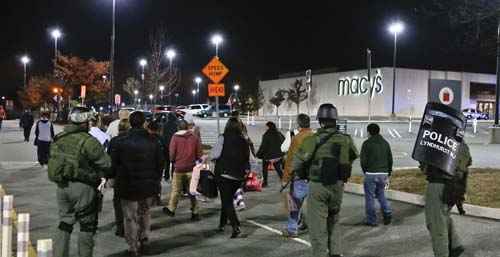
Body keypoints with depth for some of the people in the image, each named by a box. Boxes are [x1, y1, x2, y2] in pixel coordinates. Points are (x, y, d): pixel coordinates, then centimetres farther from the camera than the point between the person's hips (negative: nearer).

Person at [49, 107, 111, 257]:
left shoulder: (58, 139, 5)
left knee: (64, 222, 18)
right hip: (82, 188, -6)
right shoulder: (88, 141, -16)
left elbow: (52, 161, 11)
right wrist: (101, 175, 6)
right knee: (87, 225, 8)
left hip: (62, 187, 6)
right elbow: (106, 164, -14)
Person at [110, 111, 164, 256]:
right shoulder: (153, 142, -5)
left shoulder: (120, 142, -10)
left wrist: (116, 179, 13)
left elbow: (113, 164, -4)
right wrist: (155, 181, 14)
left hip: (128, 186, -2)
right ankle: (144, 237, 17)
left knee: (130, 217, 8)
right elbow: (160, 164, 2)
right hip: (148, 186, 2)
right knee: (145, 213, 24)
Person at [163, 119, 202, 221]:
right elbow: (199, 154, 0)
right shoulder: (194, 137, -3)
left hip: (179, 168, -1)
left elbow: (172, 154, -5)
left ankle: (171, 209, 25)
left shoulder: (175, 137, -7)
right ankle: (195, 213, 11)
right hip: (191, 168, 1)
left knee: (176, 190, 12)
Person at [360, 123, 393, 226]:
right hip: (383, 173, 5)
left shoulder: (367, 143, -6)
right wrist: (388, 174, 16)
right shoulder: (385, 143, 11)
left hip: (371, 174, -5)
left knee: (370, 197, 4)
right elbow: (390, 159, 12)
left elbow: (363, 160, -9)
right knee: (381, 194, 21)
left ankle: (371, 220, 8)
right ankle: (387, 213, 5)